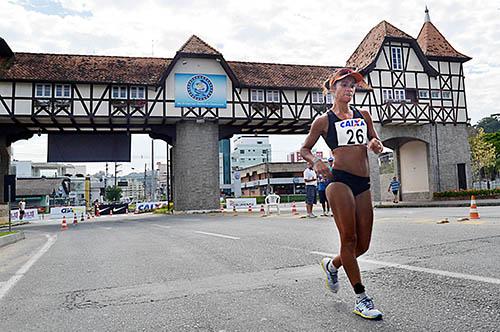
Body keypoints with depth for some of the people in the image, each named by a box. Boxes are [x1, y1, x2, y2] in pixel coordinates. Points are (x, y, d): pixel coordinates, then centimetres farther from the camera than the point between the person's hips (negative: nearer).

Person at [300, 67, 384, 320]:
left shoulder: (363, 115, 19)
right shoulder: (324, 120, 6)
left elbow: (378, 146, 25)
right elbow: (304, 149, 11)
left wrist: (376, 145, 1)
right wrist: (315, 162, -10)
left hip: (363, 184, 5)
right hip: (339, 180, -5)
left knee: (363, 244, 6)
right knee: (349, 238, -7)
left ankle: (331, 264, 35)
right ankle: (361, 299, 6)